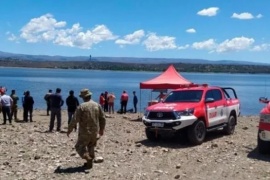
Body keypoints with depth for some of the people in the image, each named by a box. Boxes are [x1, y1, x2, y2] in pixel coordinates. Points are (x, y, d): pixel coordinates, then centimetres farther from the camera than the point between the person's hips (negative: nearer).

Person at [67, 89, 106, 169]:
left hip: (85, 132, -5)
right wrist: (101, 129, 20)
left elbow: (75, 120, -14)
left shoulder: (81, 106, -13)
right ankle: (90, 162, 23)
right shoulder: (97, 105, 2)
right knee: (91, 147, 21)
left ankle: (88, 158, -13)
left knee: (79, 146, 8)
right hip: (95, 131, 5)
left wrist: (69, 130, -3)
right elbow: (102, 118, 8)